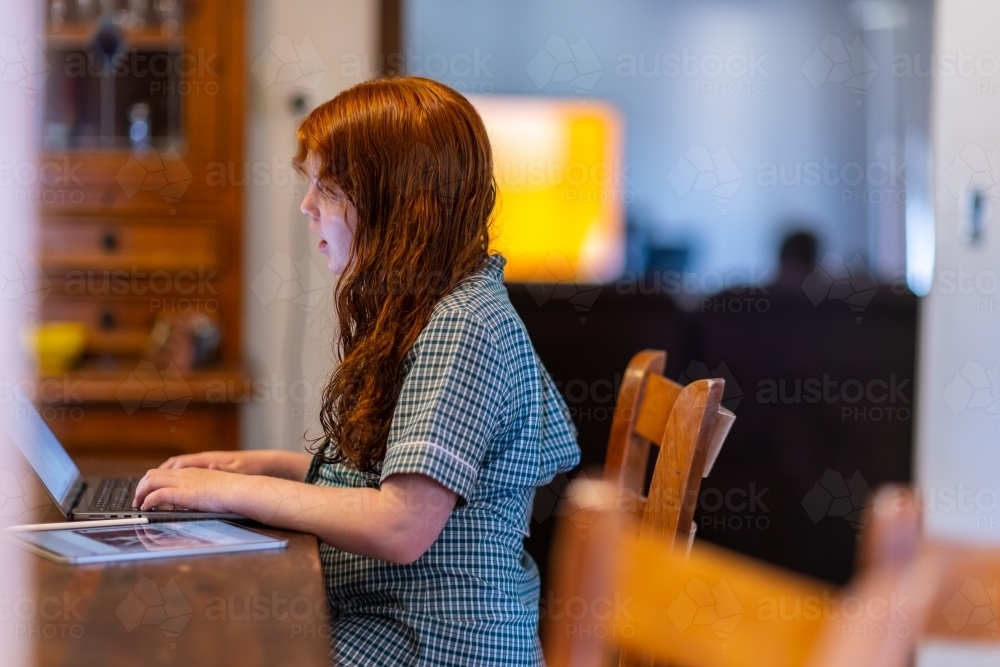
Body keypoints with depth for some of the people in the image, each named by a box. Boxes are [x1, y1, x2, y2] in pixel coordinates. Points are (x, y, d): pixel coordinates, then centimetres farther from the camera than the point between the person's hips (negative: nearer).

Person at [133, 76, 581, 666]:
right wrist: (271, 465, 9)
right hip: (373, 619, 9)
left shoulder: (461, 328, -18)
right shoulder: (423, 314, 13)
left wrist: (233, 491, -17)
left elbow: (401, 527, -25)